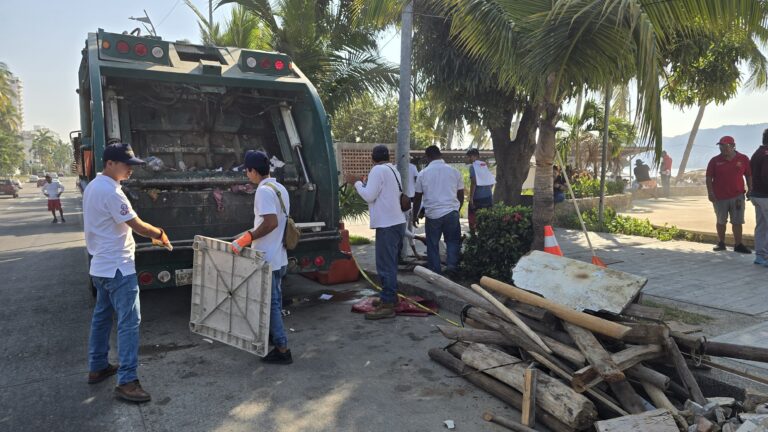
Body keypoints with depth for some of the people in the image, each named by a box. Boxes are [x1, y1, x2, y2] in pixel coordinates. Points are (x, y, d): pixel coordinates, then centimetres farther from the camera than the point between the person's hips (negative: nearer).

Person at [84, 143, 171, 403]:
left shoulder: (93, 186, 12)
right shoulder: (110, 192, -21)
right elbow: (138, 226, -19)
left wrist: (152, 236, 13)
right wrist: (160, 233, -1)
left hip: (101, 266, 11)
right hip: (118, 268, -11)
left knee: (101, 317, 19)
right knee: (129, 322, -9)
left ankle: (97, 367, 31)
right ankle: (126, 381, -7)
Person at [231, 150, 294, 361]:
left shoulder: (264, 191, -18)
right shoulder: (279, 188, 12)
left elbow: (271, 222, -28)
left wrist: (246, 238, -22)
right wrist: (252, 235, 23)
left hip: (267, 260, -10)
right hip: (278, 258, 10)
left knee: (271, 304, -1)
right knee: (275, 302, 20)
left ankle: (282, 350, 5)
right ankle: (275, 339, 34)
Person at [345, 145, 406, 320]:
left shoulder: (378, 170, -11)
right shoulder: (393, 170, 17)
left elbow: (369, 196, -15)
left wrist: (357, 182, -1)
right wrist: (366, 183, 23)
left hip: (387, 224, -10)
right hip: (396, 221, 10)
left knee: (385, 264, -8)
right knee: (390, 263, 18)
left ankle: (387, 305, -6)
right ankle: (390, 297, 28)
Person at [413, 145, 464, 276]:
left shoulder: (423, 173, 1)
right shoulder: (454, 171, 3)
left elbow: (417, 198, 7)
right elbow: (461, 195, 9)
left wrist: (415, 215, 21)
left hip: (432, 214, 0)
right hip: (451, 212, 1)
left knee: (433, 245, 10)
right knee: (453, 241, 16)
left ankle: (435, 273, 14)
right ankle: (451, 265, 1)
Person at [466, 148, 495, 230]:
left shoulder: (473, 166, -6)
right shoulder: (486, 165, 15)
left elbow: (473, 182, -15)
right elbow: (492, 181, 14)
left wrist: (471, 198, -14)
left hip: (478, 197, -7)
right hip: (488, 196, 7)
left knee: (473, 218, 3)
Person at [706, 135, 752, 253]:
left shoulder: (743, 159, 1)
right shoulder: (715, 161, -1)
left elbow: (749, 175, 8)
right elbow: (709, 178, -1)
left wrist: (750, 189, 1)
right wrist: (710, 193, -9)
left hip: (737, 196, 0)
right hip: (719, 197, 0)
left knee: (737, 222, 2)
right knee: (721, 221, 11)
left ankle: (738, 245, 7)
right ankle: (721, 243, 23)